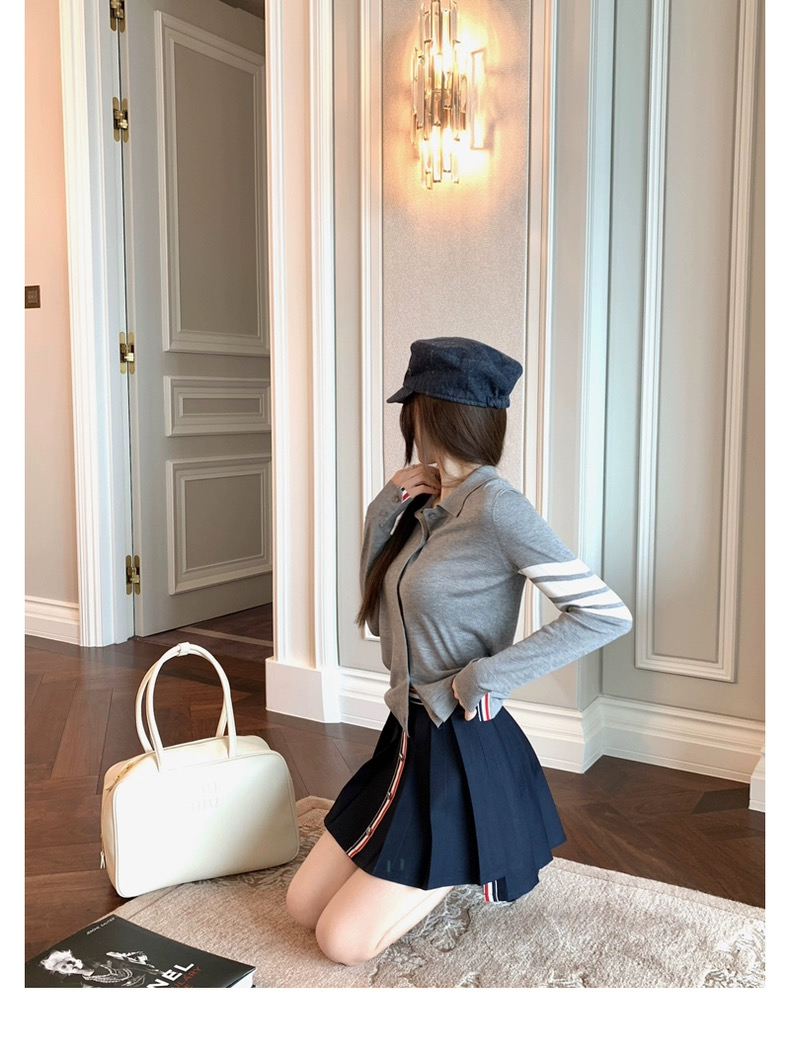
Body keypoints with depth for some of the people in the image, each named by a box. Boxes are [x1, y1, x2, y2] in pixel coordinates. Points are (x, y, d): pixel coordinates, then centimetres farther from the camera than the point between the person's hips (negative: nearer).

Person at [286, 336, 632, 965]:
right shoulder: (427, 507, 6)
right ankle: (438, 864, 27)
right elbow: (380, 621, 10)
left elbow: (607, 614, -24)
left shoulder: (495, 506, -19)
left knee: (343, 941, -3)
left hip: (465, 753, -8)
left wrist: (486, 675, -22)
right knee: (303, 907, 13)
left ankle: (471, 864, 14)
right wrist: (384, 514, -1)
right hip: (409, 741, 8)